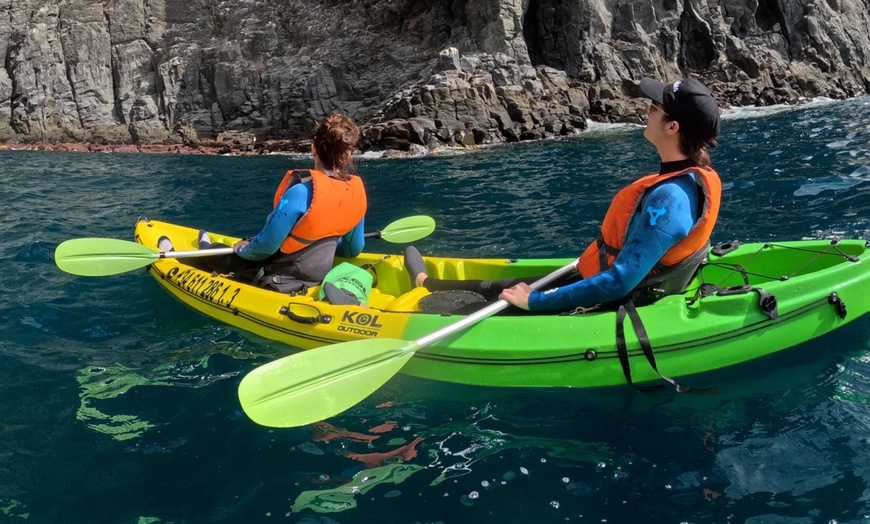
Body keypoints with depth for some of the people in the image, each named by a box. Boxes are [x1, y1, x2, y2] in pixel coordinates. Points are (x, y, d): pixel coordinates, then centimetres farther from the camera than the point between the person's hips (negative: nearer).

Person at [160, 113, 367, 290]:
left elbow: (266, 246, -21)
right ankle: (207, 250, 61)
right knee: (248, 243, 32)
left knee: (216, 253, 21)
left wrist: (241, 249, 0)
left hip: (279, 280, -6)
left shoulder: (302, 190, -28)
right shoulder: (357, 190, -9)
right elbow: (354, 249, 3)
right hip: (319, 276, 7)